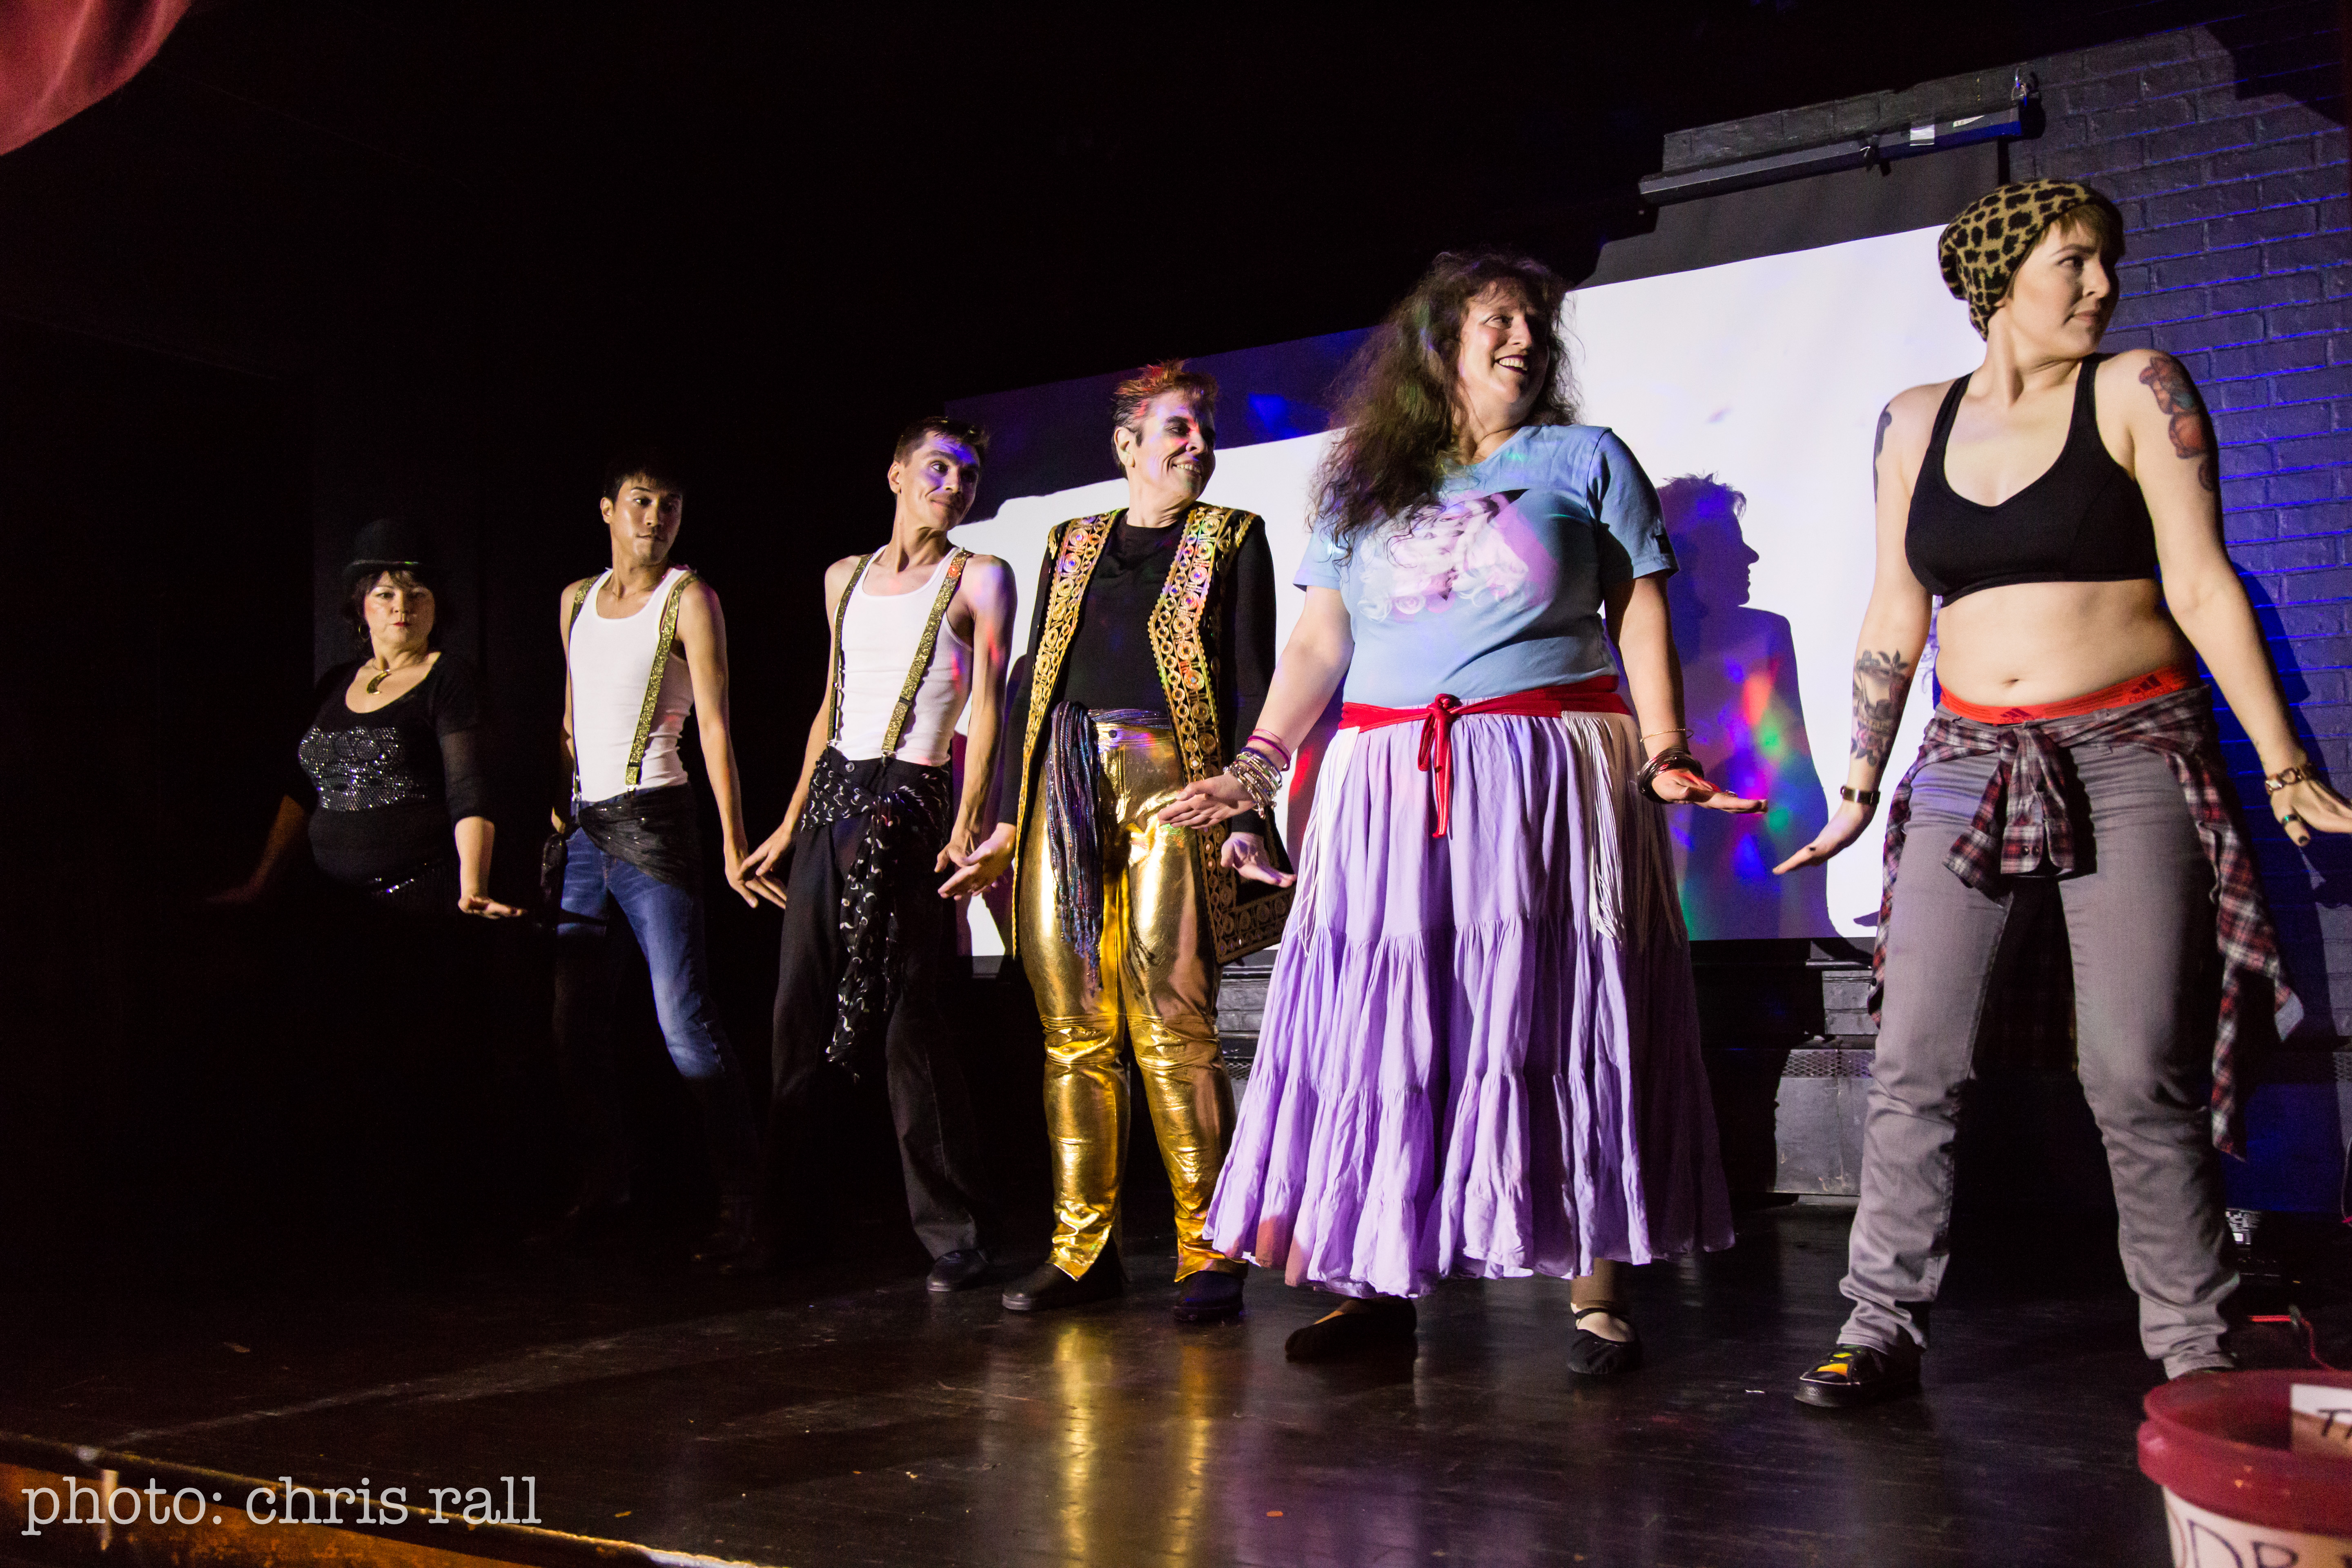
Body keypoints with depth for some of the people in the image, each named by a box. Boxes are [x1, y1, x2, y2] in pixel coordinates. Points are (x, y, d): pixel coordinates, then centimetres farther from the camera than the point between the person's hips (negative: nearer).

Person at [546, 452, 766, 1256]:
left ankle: (741, 1197, -3)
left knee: (684, 1021, -10)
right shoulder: (576, 600, 16)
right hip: (579, 828, 6)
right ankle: (604, 1186, 21)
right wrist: (557, 810, 17)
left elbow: (714, 723, -9)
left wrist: (733, 840, -16)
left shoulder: (689, 599, -1)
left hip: (653, 824, -6)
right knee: (570, 1023, 7)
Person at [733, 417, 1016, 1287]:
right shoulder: (844, 577, 17)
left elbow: (988, 706, -6)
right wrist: (790, 823, 18)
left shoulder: (979, 578, 2)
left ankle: (952, 1234, 1)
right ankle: (779, 1221, 17)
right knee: (799, 1013, 6)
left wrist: (968, 822, -17)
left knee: (909, 1017, -8)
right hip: (832, 796, 5)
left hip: (911, 800, -5)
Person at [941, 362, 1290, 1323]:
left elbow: (1250, 685, 2)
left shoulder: (1231, 539, 10)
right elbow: (1033, 679, 18)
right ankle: (1082, 1250, 12)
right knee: (1073, 1032, 3)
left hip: (1168, 784, -4)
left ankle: (1209, 1254, -1)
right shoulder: (1071, 545, 19)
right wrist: (1006, 821, 13)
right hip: (1063, 790, 4)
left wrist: (1246, 817, -9)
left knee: (1171, 1027, -10)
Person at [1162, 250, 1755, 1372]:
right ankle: (1379, 1283, 10)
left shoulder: (1586, 459, 11)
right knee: (1382, 1027, 1)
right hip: (1389, 792, 2)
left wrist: (1665, 756, -8)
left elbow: (1639, 615, 5)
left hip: (1547, 778, -2)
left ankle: (1596, 1291, 5)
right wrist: (1257, 765, 1)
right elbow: (1320, 638, 12)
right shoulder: (1363, 482, 15)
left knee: (1559, 1026, -2)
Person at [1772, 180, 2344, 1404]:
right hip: (1968, 762, 3)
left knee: (2138, 1075, -4)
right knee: (1914, 1062, -1)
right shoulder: (1914, 424, 9)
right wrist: (1860, 790, 13)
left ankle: (2192, 1349, 11)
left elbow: (2202, 586, -2)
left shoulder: (2136, 390, 2)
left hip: (2131, 757, -3)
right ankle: (1883, 1325, 9)